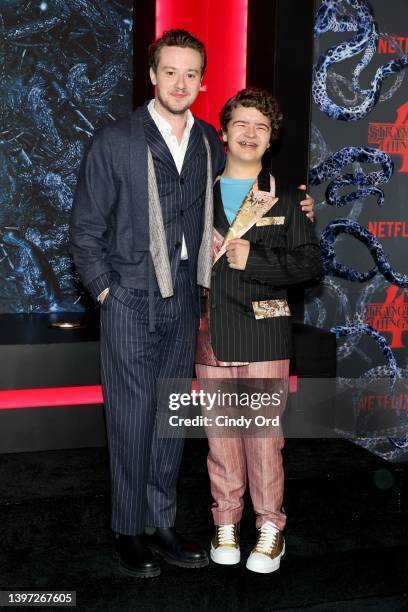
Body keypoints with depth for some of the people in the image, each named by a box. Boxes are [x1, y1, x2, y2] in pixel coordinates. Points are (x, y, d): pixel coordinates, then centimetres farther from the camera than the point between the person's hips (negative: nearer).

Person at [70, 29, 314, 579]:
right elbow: (85, 230, -3)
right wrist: (105, 290, -7)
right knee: (132, 418, 1)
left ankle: (161, 524, 25)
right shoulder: (114, 141, -7)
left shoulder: (209, 143, 6)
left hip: (183, 302, 4)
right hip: (130, 302, -4)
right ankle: (129, 530, 18)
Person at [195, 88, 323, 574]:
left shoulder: (284, 200, 4)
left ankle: (270, 527, 15)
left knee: (264, 432, 0)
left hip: (264, 332, -2)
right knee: (220, 430, 8)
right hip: (211, 331, 2)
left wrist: (253, 260, -13)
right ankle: (226, 522, 22)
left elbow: (311, 263, -1)